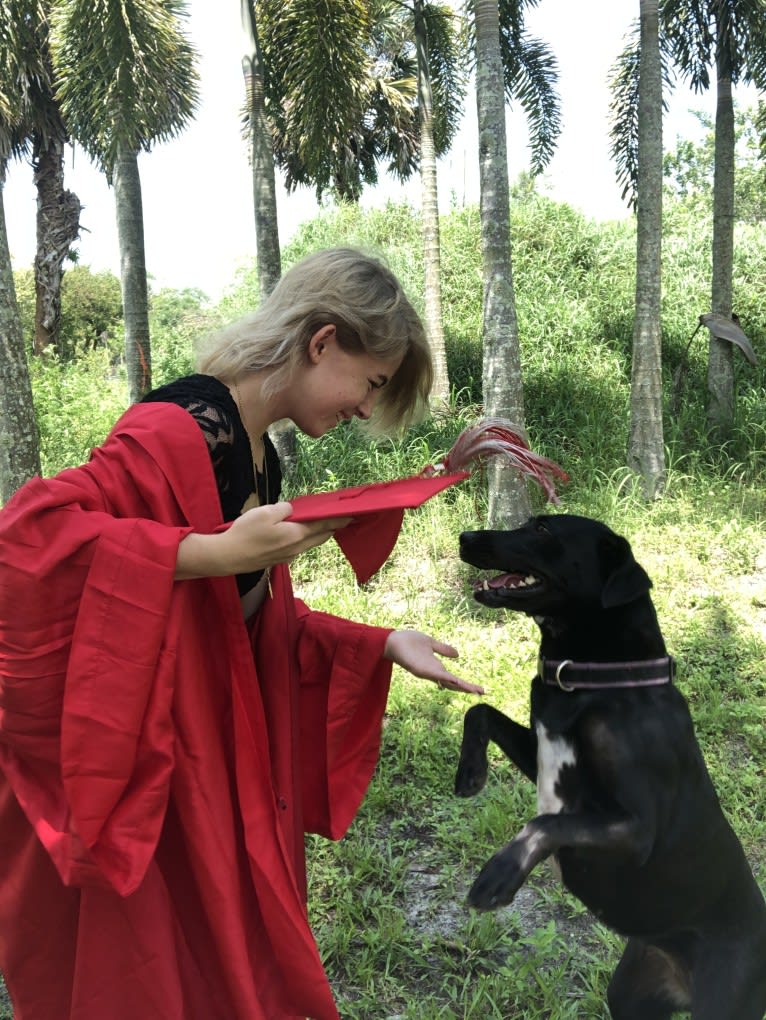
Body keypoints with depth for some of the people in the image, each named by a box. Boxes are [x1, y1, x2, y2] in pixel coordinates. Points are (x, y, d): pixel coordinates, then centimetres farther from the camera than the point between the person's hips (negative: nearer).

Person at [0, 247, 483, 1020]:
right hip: (131, 776, -8)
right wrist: (217, 554, -32)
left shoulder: (258, 456, 7)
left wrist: (380, 646, 6)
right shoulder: (179, 432, -21)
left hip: (211, 767, 9)